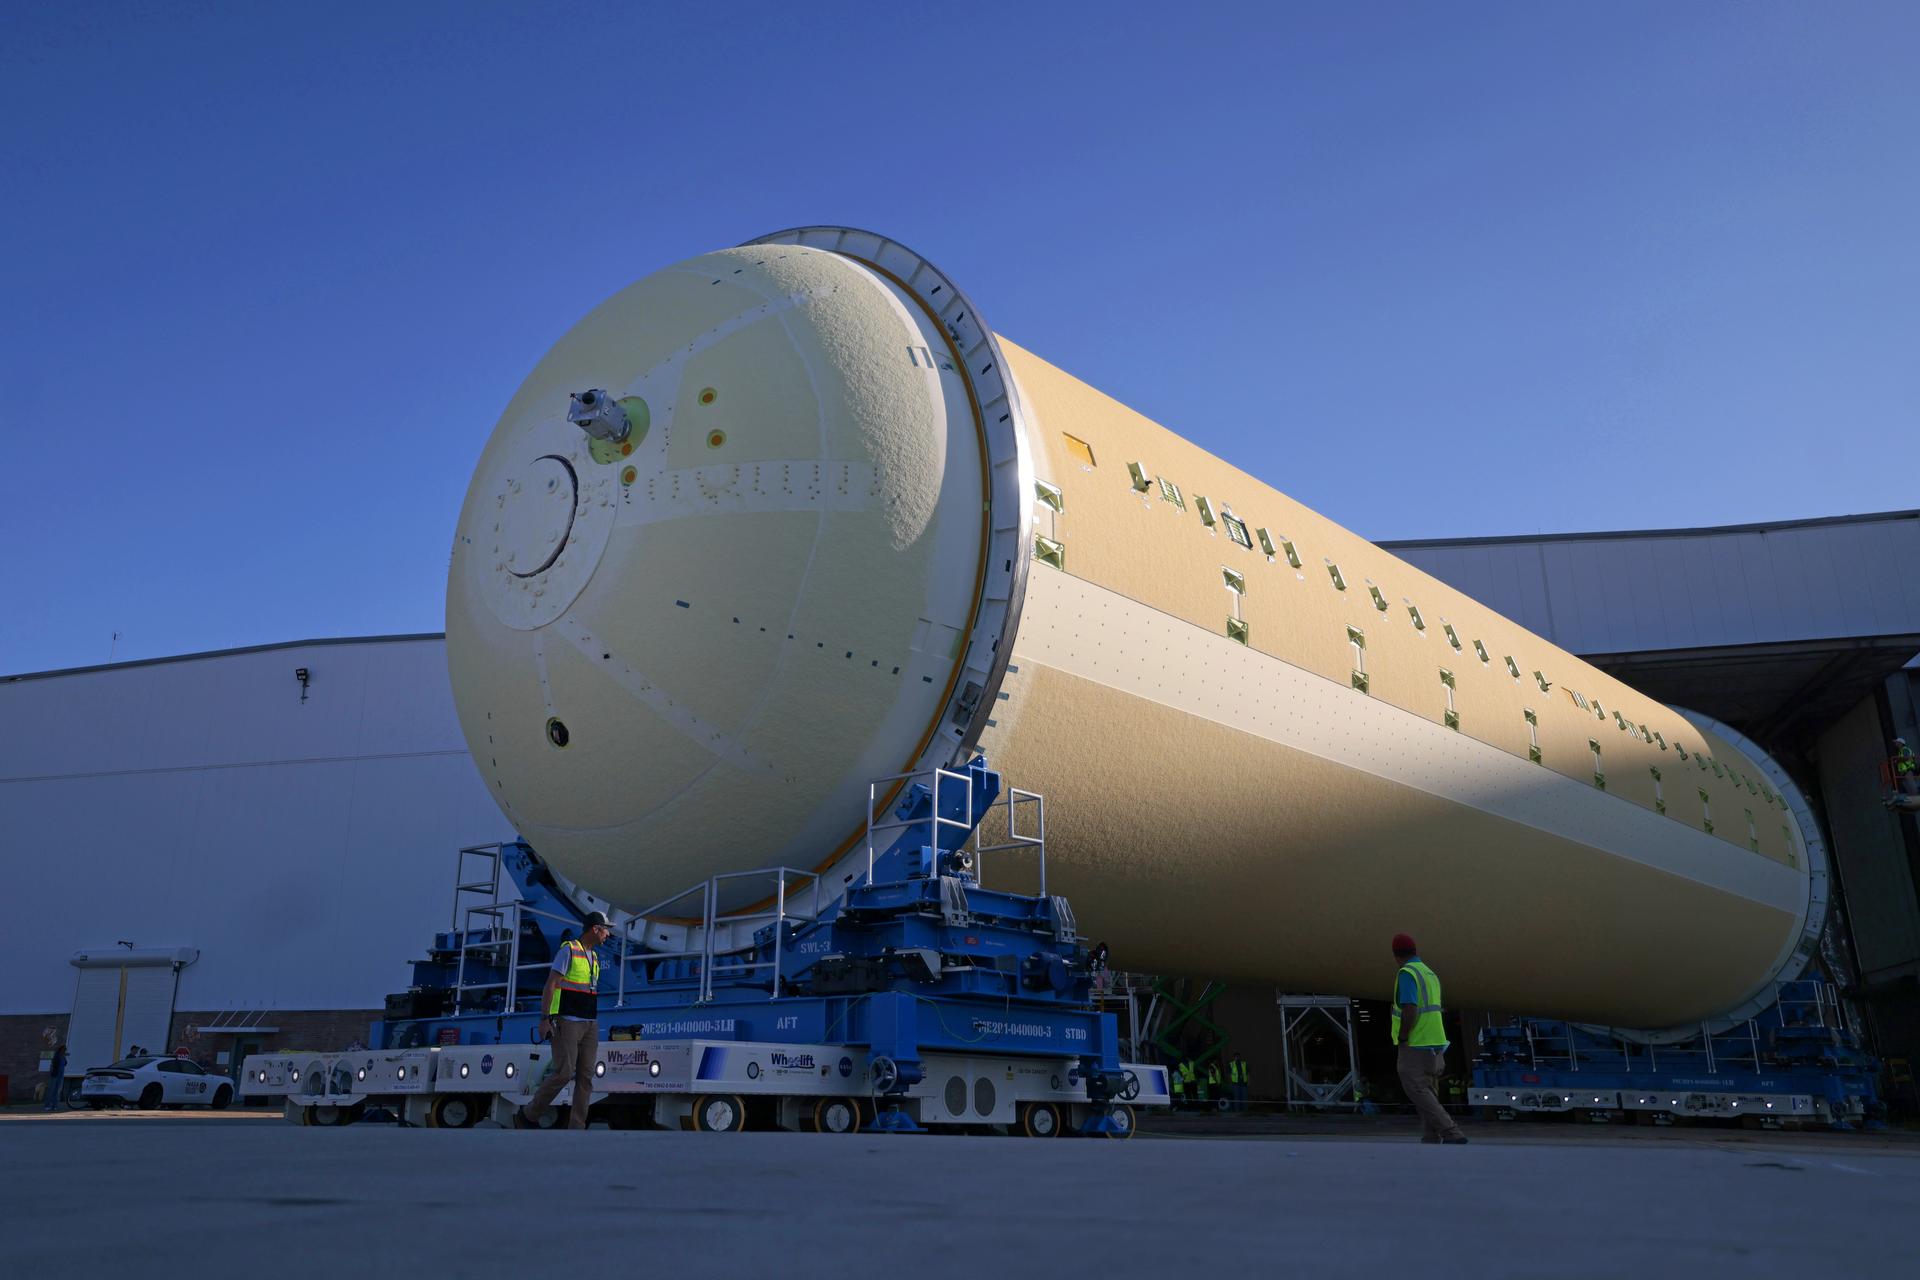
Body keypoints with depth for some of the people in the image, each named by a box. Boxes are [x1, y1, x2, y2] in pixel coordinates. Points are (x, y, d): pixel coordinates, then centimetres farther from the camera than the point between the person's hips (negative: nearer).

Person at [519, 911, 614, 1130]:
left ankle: (577, 1127, 3)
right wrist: (545, 1019, -16)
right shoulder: (569, 950, -5)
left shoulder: (594, 956, 18)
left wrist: (594, 1023, 16)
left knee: (586, 1077, 1)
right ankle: (529, 1114, 6)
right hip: (568, 1022, -8)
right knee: (564, 1072, -11)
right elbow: (550, 985, -10)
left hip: (590, 1024, 8)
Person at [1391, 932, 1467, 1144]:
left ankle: (1452, 1134, -19)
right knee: (1429, 1094, 11)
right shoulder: (1431, 974, 15)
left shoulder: (1407, 974, -13)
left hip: (1414, 1047, -9)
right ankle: (1430, 1140, 9)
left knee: (1418, 1093, -10)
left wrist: (1400, 1040, -13)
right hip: (1434, 1046, 9)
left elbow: (1409, 1010, -23)